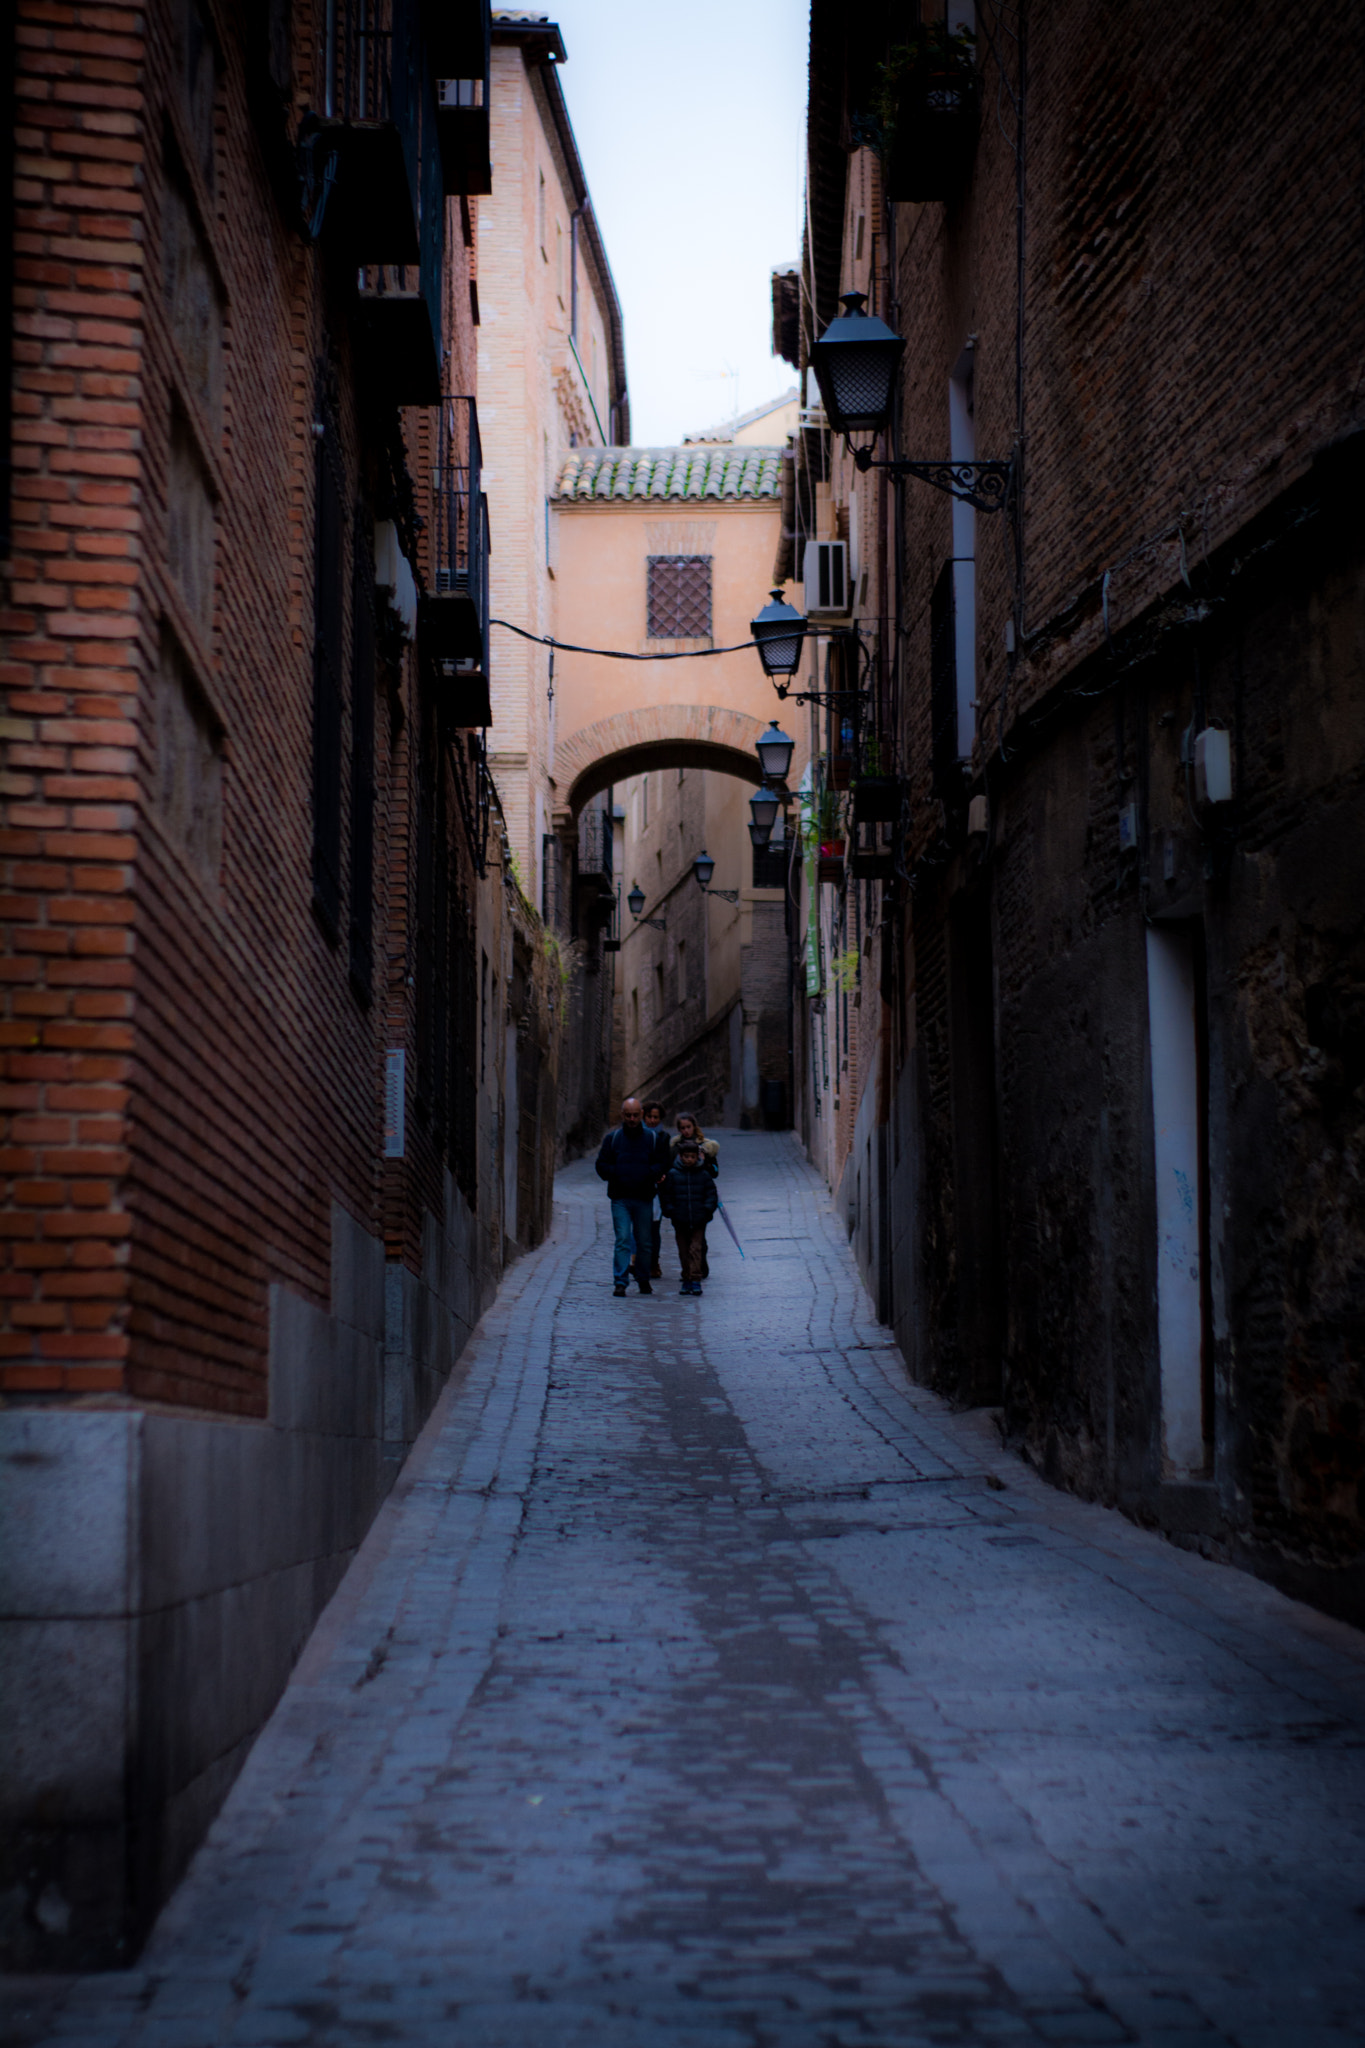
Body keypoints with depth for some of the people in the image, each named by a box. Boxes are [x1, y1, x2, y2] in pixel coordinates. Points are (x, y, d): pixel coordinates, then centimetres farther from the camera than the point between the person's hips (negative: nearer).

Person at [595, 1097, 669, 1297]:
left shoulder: (654, 1138, 7)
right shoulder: (612, 1138, 8)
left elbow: (662, 1165, 4)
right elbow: (602, 1166, 7)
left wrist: (648, 1174, -16)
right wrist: (617, 1174, -13)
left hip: (644, 1199, 1)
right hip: (620, 1198, -1)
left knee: (644, 1242, 9)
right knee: (623, 1239, -10)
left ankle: (644, 1281, 22)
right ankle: (620, 1281, -12)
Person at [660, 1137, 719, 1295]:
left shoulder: (703, 1175, 4)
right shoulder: (672, 1174, 2)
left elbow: (711, 1194, 8)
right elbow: (665, 1195, 7)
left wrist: (707, 1209, -5)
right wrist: (670, 1210, -4)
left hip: (699, 1221, -1)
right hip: (680, 1221, 1)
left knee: (695, 1249, -8)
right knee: (683, 1251, 7)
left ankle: (696, 1281, -10)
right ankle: (686, 1281, 17)